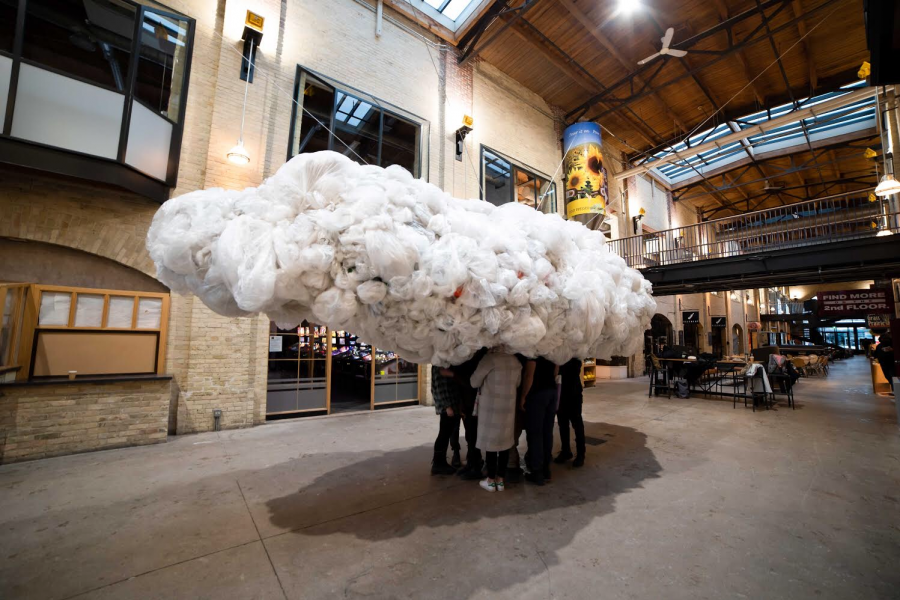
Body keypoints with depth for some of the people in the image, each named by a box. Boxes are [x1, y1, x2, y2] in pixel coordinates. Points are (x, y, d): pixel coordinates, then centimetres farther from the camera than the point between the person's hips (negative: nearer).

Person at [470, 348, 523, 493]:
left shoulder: (489, 358, -17)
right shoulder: (515, 361, 2)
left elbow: (474, 382, -8)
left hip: (491, 407, -5)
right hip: (508, 407, 5)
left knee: (491, 442, 6)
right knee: (505, 442, 12)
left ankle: (491, 481, 15)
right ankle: (500, 479, 21)